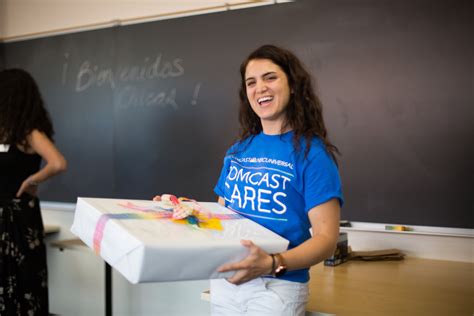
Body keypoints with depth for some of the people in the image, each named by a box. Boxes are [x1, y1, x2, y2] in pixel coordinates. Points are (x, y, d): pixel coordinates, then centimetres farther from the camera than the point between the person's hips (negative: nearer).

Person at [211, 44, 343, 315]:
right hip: (225, 283, 6)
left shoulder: (312, 153, -11)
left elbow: (326, 238, -16)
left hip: (277, 288, -5)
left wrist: (273, 264, -30)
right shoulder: (238, 151, 6)